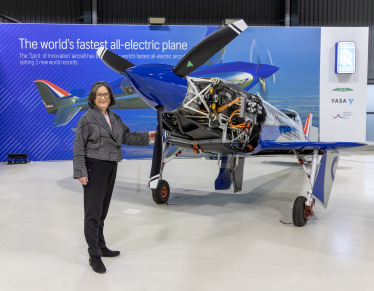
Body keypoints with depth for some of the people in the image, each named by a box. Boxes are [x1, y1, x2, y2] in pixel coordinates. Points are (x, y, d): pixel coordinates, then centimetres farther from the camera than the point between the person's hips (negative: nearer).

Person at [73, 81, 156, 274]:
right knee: (93, 211, -2)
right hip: (94, 168, -7)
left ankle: (101, 247, 29)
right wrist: (81, 172, -16)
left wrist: (146, 137, 2)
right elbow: (79, 147, -11)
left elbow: (126, 137, 14)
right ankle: (94, 255, 5)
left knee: (103, 209, 16)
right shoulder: (87, 119, -9)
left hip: (111, 167, 7)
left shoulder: (114, 118, 11)